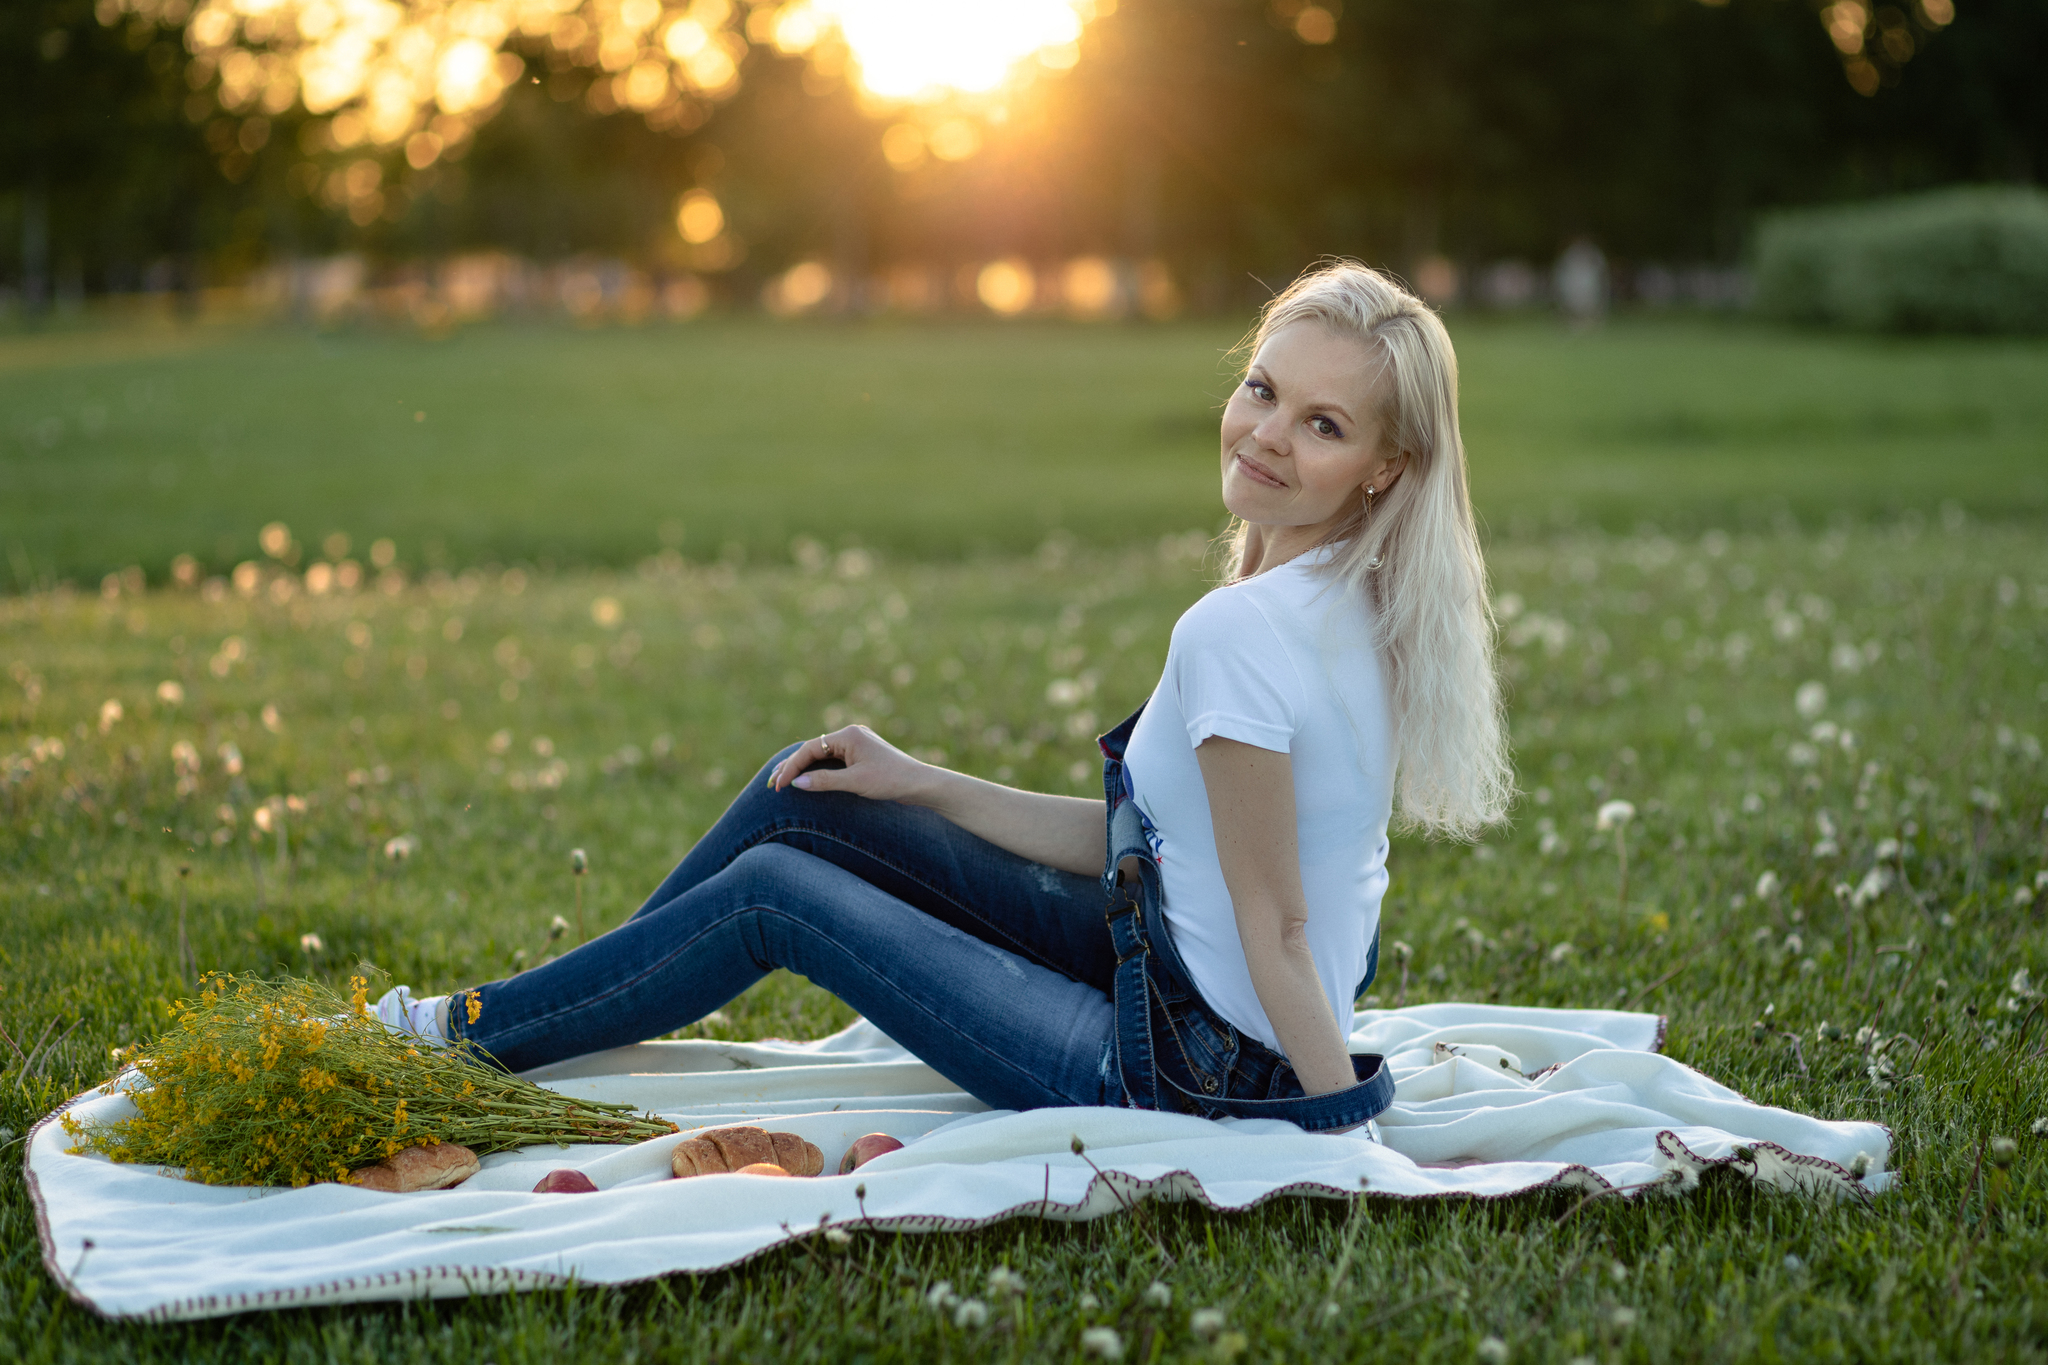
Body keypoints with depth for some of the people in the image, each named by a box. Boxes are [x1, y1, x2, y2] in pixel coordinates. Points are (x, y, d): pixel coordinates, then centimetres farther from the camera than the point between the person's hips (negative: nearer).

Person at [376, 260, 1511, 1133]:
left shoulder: (1237, 635, -26)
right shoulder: (1352, 606, 3)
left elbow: (1275, 926, -22)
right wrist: (918, 787, 11)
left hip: (1195, 1066, -9)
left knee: (774, 891, 3)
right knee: (805, 798, 12)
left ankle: (471, 1033, 25)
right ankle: (550, 1010, 30)